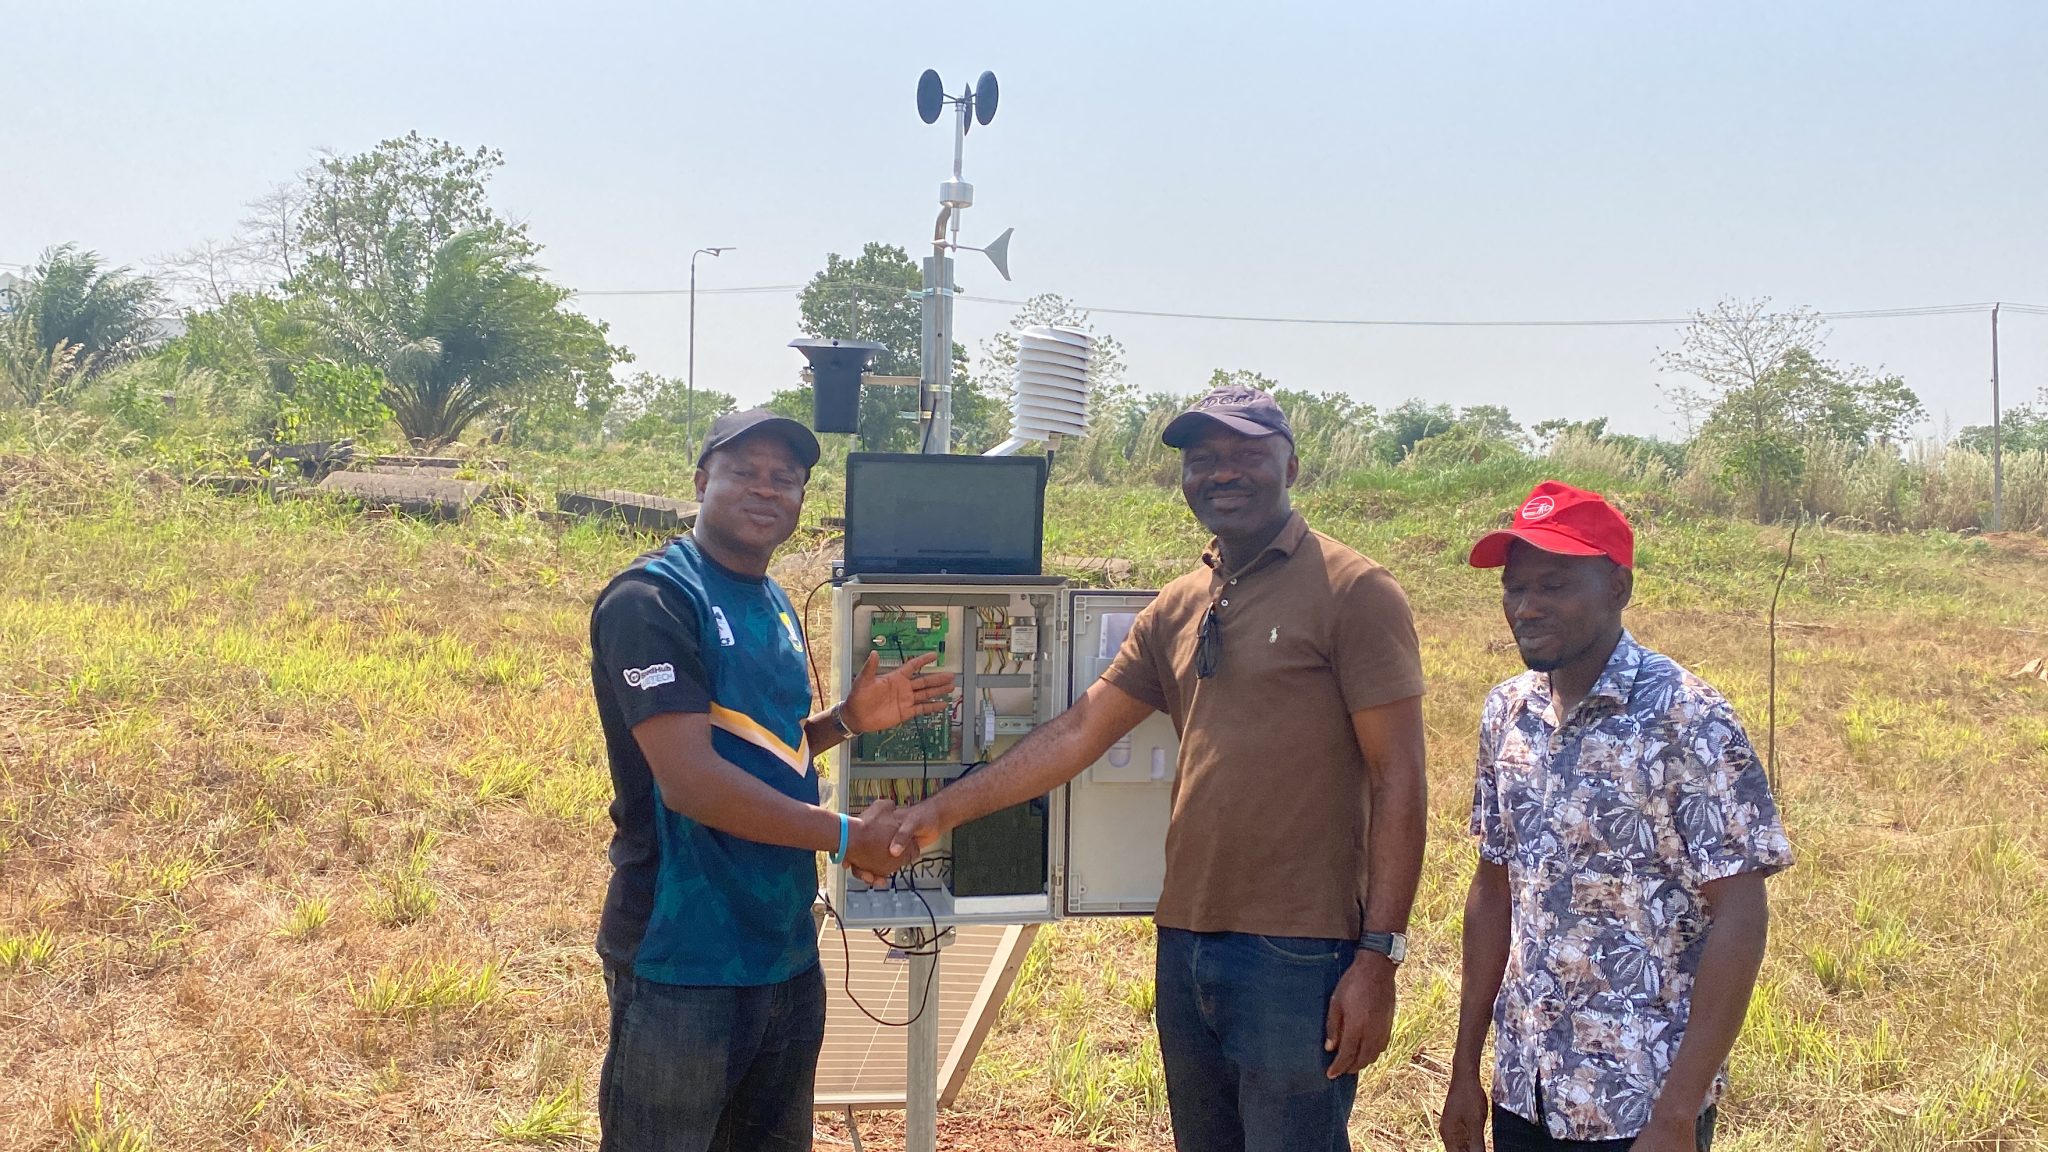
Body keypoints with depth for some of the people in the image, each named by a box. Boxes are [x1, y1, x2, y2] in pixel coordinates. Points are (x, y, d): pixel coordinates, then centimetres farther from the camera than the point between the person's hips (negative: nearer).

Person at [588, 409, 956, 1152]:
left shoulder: (774, 606, 12)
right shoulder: (651, 600, -15)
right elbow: (690, 779, -23)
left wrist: (847, 720, 4)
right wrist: (848, 837, -17)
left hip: (787, 952, 8)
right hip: (685, 962, -8)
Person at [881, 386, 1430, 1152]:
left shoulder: (1352, 591, -7)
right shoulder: (1178, 609, 13)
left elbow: (1398, 780, -10)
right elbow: (1077, 733, 14)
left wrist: (1378, 956, -15)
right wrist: (944, 812, 9)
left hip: (1300, 957, -6)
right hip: (1187, 941, 7)